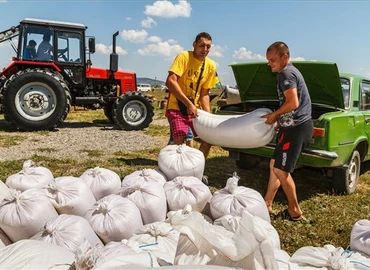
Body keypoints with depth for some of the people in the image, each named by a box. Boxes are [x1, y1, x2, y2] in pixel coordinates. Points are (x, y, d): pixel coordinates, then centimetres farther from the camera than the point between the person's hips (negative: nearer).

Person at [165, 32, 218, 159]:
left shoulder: (211, 66, 1)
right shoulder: (184, 56, -14)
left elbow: (204, 93, 5)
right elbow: (170, 82, -25)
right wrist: (188, 104, -30)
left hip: (196, 108, 6)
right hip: (177, 107, -5)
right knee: (179, 141, -19)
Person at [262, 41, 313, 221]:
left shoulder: (286, 73, -13)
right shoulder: (290, 71, 19)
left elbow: (293, 103, -23)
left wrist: (274, 115, -9)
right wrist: (279, 120, 18)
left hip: (297, 128, -11)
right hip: (296, 126, 11)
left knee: (281, 169, -5)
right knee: (275, 164, 13)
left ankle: (295, 211, 10)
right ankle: (267, 204, 21)